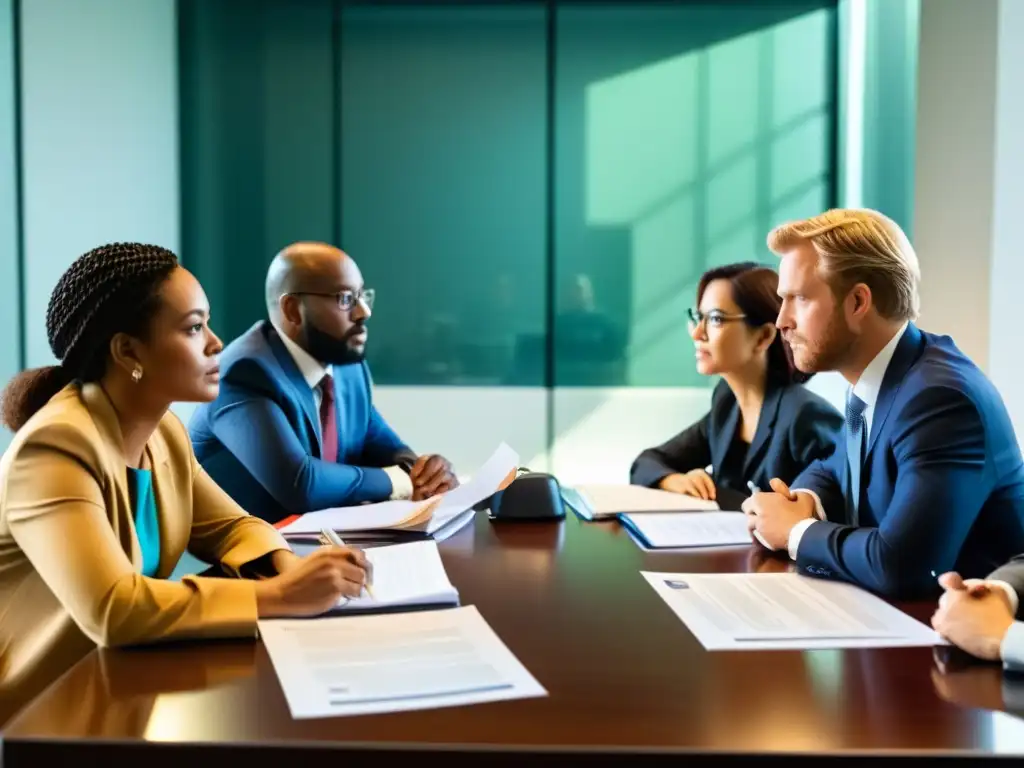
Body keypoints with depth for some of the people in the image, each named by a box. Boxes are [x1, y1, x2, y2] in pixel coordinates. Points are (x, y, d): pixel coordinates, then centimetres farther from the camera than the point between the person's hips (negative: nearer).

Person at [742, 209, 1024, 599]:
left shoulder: (940, 396, -23)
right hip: (894, 612, 7)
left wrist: (797, 531, -15)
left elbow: (897, 566, -32)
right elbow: (833, 471, 18)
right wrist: (802, 502, -3)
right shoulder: (872, 382, 2)